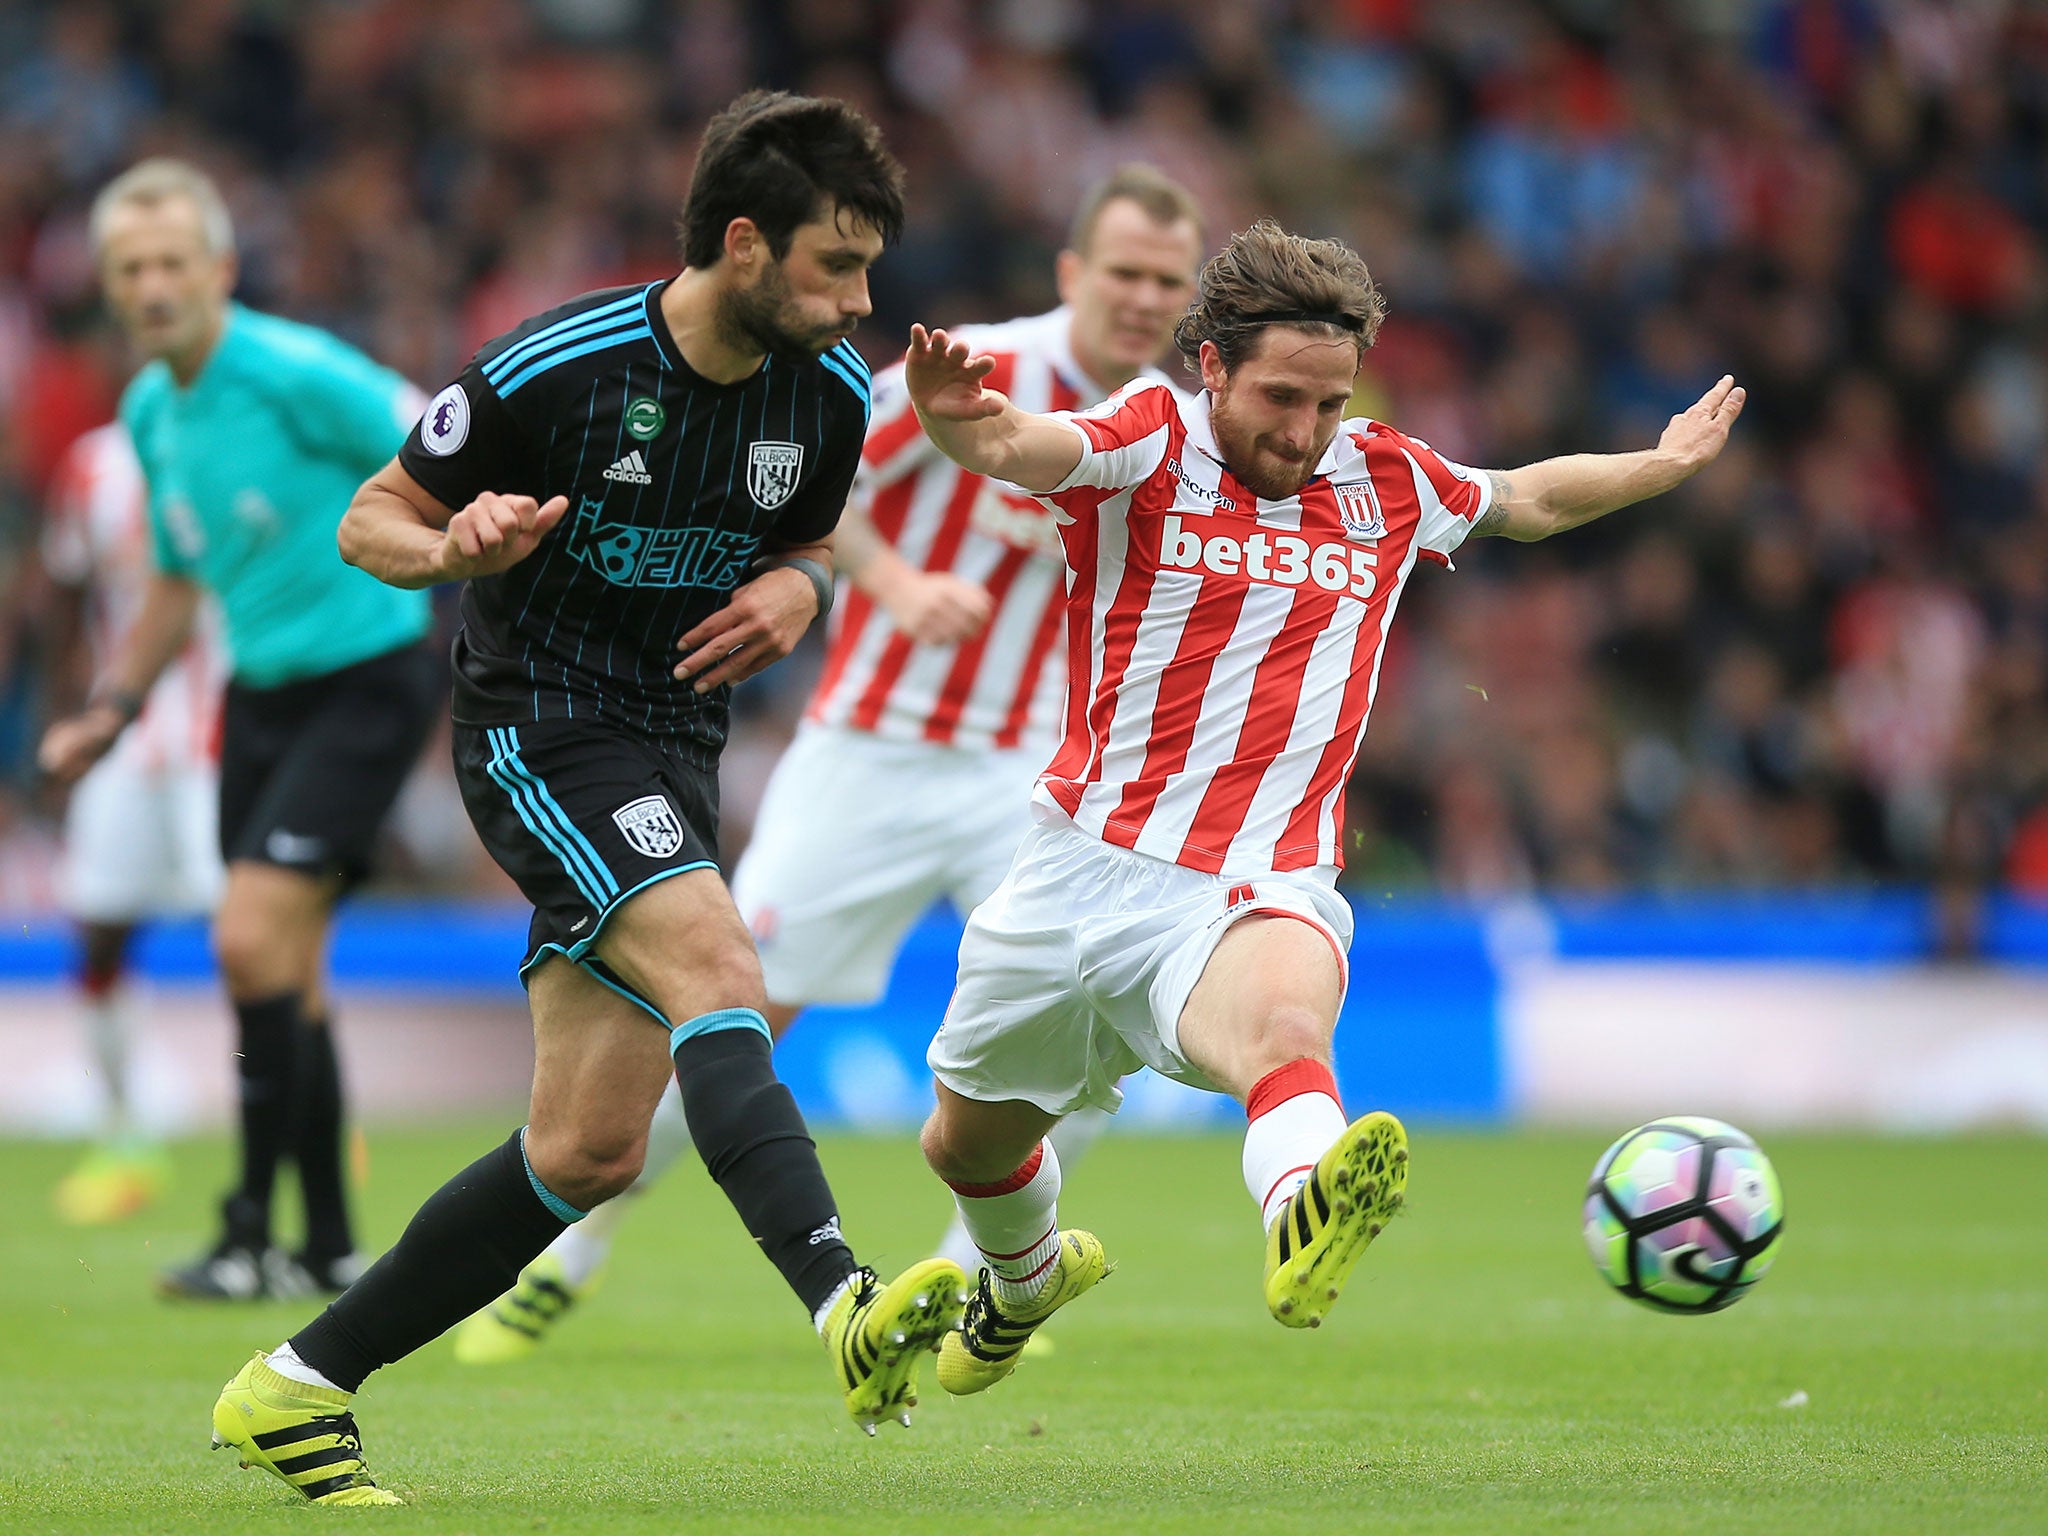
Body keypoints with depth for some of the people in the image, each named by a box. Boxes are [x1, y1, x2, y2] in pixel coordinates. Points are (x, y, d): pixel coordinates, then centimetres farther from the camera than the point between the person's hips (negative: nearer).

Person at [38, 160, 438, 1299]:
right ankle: (332, 1248, 17)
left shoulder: (296, 374, -18)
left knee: (254, 940, -17)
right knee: (286, 974, 8)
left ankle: (253, 1236, -10)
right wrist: (113, 709, 15)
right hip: (262, 690, 8)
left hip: (367, 680, -8)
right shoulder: (150, 410, 7)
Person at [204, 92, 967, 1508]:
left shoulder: (831, 393, 0)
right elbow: (373, 521, -4)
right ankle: (847, 1310, -46)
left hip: (675, 748, 7)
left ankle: (300, 1387, 15)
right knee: (718, 980, -30)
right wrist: (458, 550, -26)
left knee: (588, 1151, 2)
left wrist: (801, 590, -5)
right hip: (538, 731, -6)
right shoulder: (552, 370, -16)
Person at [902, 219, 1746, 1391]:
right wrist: (954, 417, -48)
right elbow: (1018, 447, -26)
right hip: (1086, 861, 1)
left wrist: (1667, 464, 35)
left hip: (1256, 890, -1)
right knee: (969, 1144, 19)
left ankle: (1305, 1233, -70)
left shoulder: (1386, 482, 9)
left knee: (1283, 1021, -38)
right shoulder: (1148, 444, -3)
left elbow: (1528, 500, 32)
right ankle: (1026, 1281, 56)